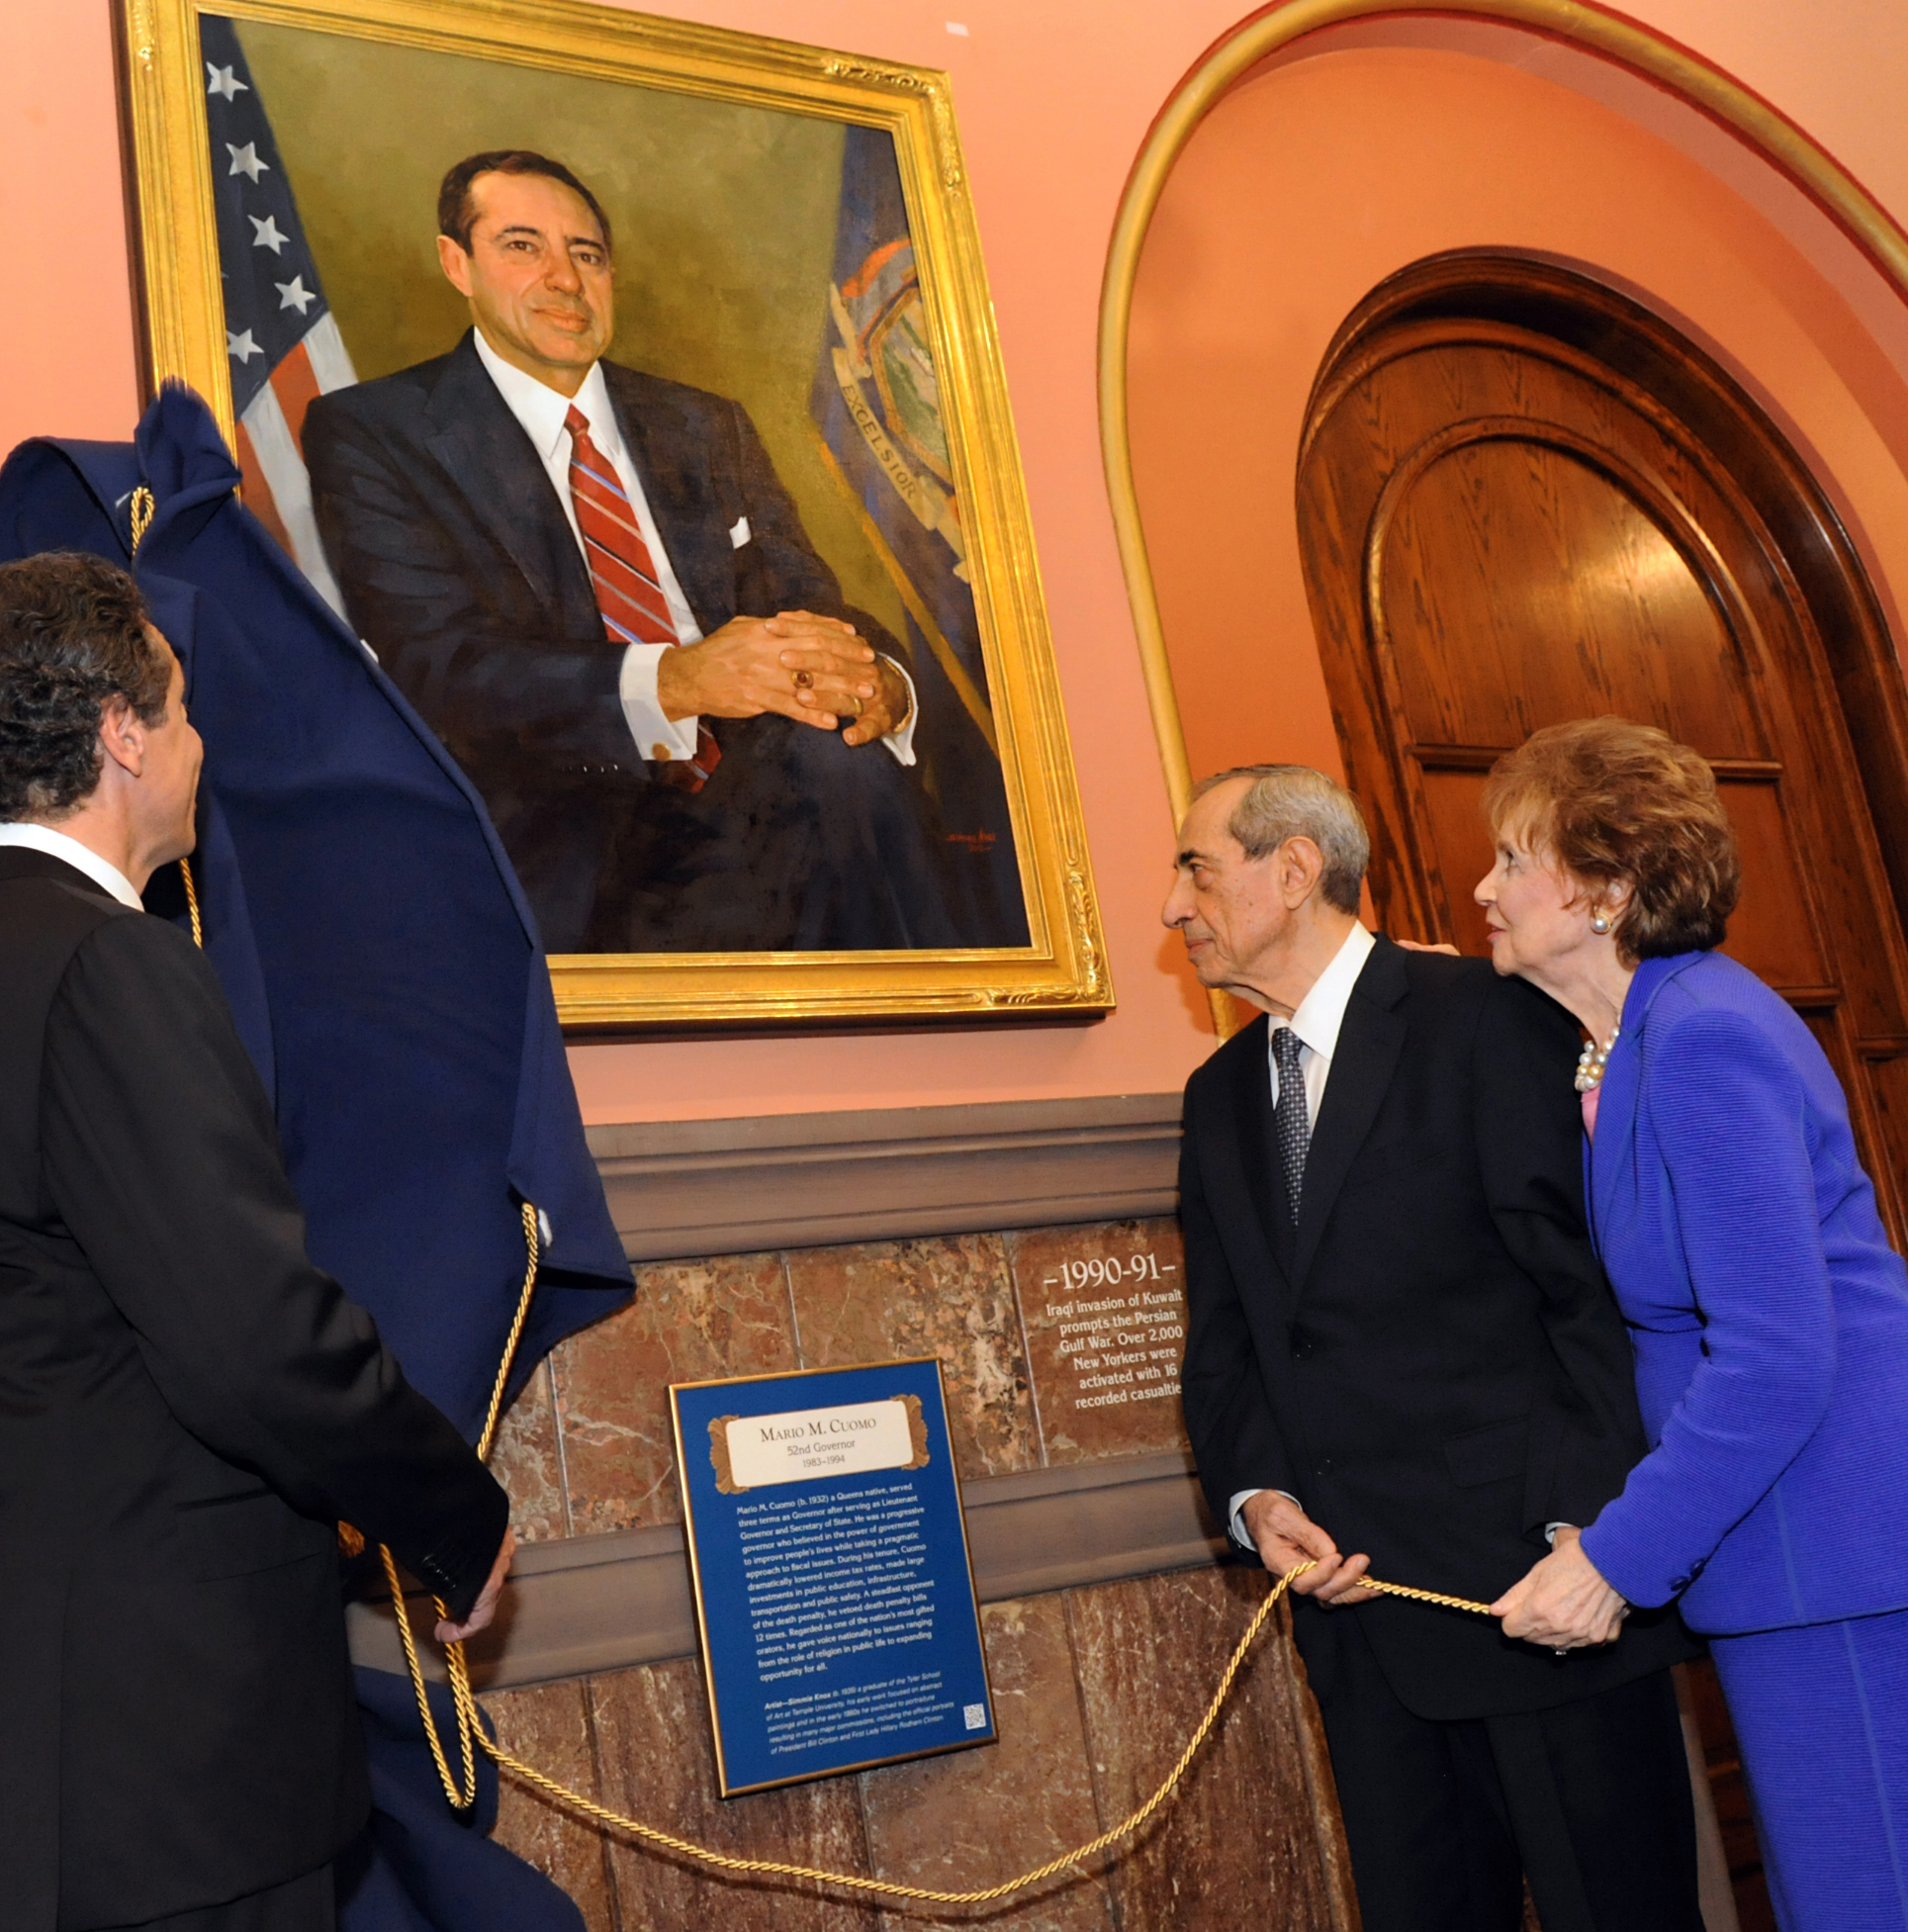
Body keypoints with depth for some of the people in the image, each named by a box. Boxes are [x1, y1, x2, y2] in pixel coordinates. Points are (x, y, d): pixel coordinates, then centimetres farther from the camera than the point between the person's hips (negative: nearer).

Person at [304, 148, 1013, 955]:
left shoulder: (709, 429, 21)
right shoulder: (372, 434, 5)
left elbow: (807, 607, 11)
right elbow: (442, 667, -10)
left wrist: (874, 679, -16)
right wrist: (674, 681, -27)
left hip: (757, 804, 5)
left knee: (844, 753, -30)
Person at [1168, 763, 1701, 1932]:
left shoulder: (1486, 1021, -8)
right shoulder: (1221, 1097, 13)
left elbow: (1597, 1285, -12)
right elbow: (1223, 1342, 13)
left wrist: (1590, 1527, -18)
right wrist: (1259, 1497, -4)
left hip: (1542, 1580, -6)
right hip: (1360, 1595, 6)